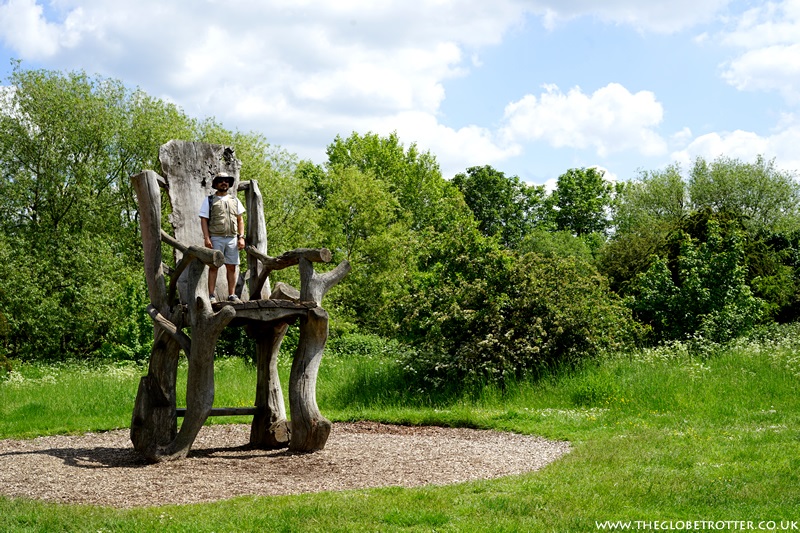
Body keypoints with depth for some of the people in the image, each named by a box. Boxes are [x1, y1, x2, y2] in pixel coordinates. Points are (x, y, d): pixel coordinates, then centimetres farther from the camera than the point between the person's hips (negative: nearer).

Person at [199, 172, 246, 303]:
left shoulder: (235, 200, 16)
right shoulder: (209, 200, 5)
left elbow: (240, 220, 15)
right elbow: (204, 220, -1)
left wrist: (241, 237, 4)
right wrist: (206, 238, -12)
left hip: (232, 239, 3)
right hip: (215, 238, -3)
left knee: (231, 267, 3)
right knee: (213, 267, -4)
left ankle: (232, 295, 6)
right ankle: (211, 296, -5)